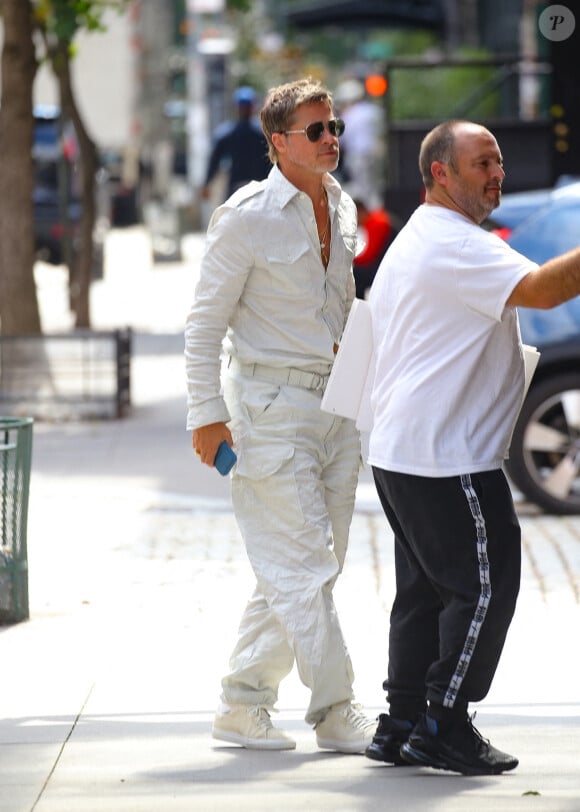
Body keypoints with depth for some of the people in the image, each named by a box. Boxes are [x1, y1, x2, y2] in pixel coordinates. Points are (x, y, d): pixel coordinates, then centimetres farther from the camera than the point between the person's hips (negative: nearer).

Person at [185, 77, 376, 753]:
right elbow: (204, 322, -8)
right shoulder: (246, 216, -11)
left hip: (335, 405, 8)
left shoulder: (342, 208, 11)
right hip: (271, 405, -8)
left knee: (304, 568, 9)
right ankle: (336, 713, -2)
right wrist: (207, 414, -12)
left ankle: (242, 704, 18)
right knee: (303, 568, -7)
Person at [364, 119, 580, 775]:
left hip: (398, 450, 11)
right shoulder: (454, 245, -16)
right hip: (447, 456, -11)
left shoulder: (411, 243, 20)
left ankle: (403, 723, 15)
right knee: (483, 586, -5)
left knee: (425, 590, 13)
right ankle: (444, 725, -2)